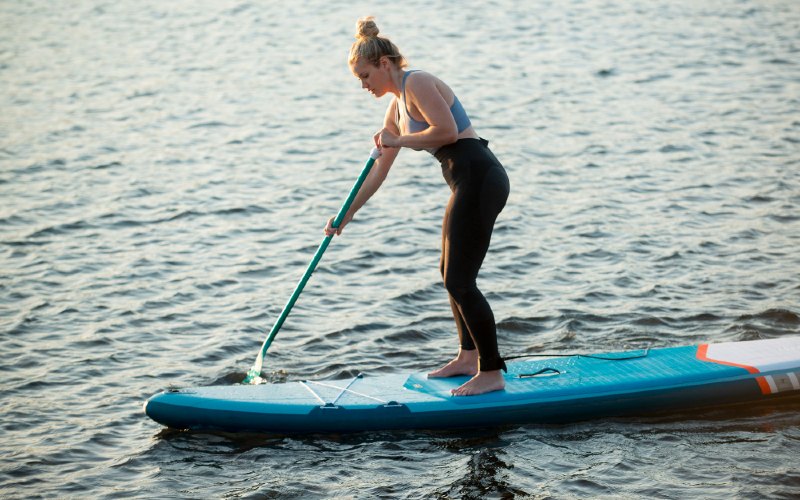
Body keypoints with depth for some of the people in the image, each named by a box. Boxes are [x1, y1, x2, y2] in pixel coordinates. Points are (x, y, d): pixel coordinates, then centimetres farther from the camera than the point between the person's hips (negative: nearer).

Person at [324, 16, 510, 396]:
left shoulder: (417, 83, -10)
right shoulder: (397, 105, 19)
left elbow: (447, 130, -23)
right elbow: (379, 169, 23)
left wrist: (400, 141, -10)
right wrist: (346, 216, 22)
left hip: (478, 179, -11)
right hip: (469, 183, 11)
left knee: (459, 281, -8)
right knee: (451, 273, 20)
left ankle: (492, 373, -2)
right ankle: (468, 358, 30)